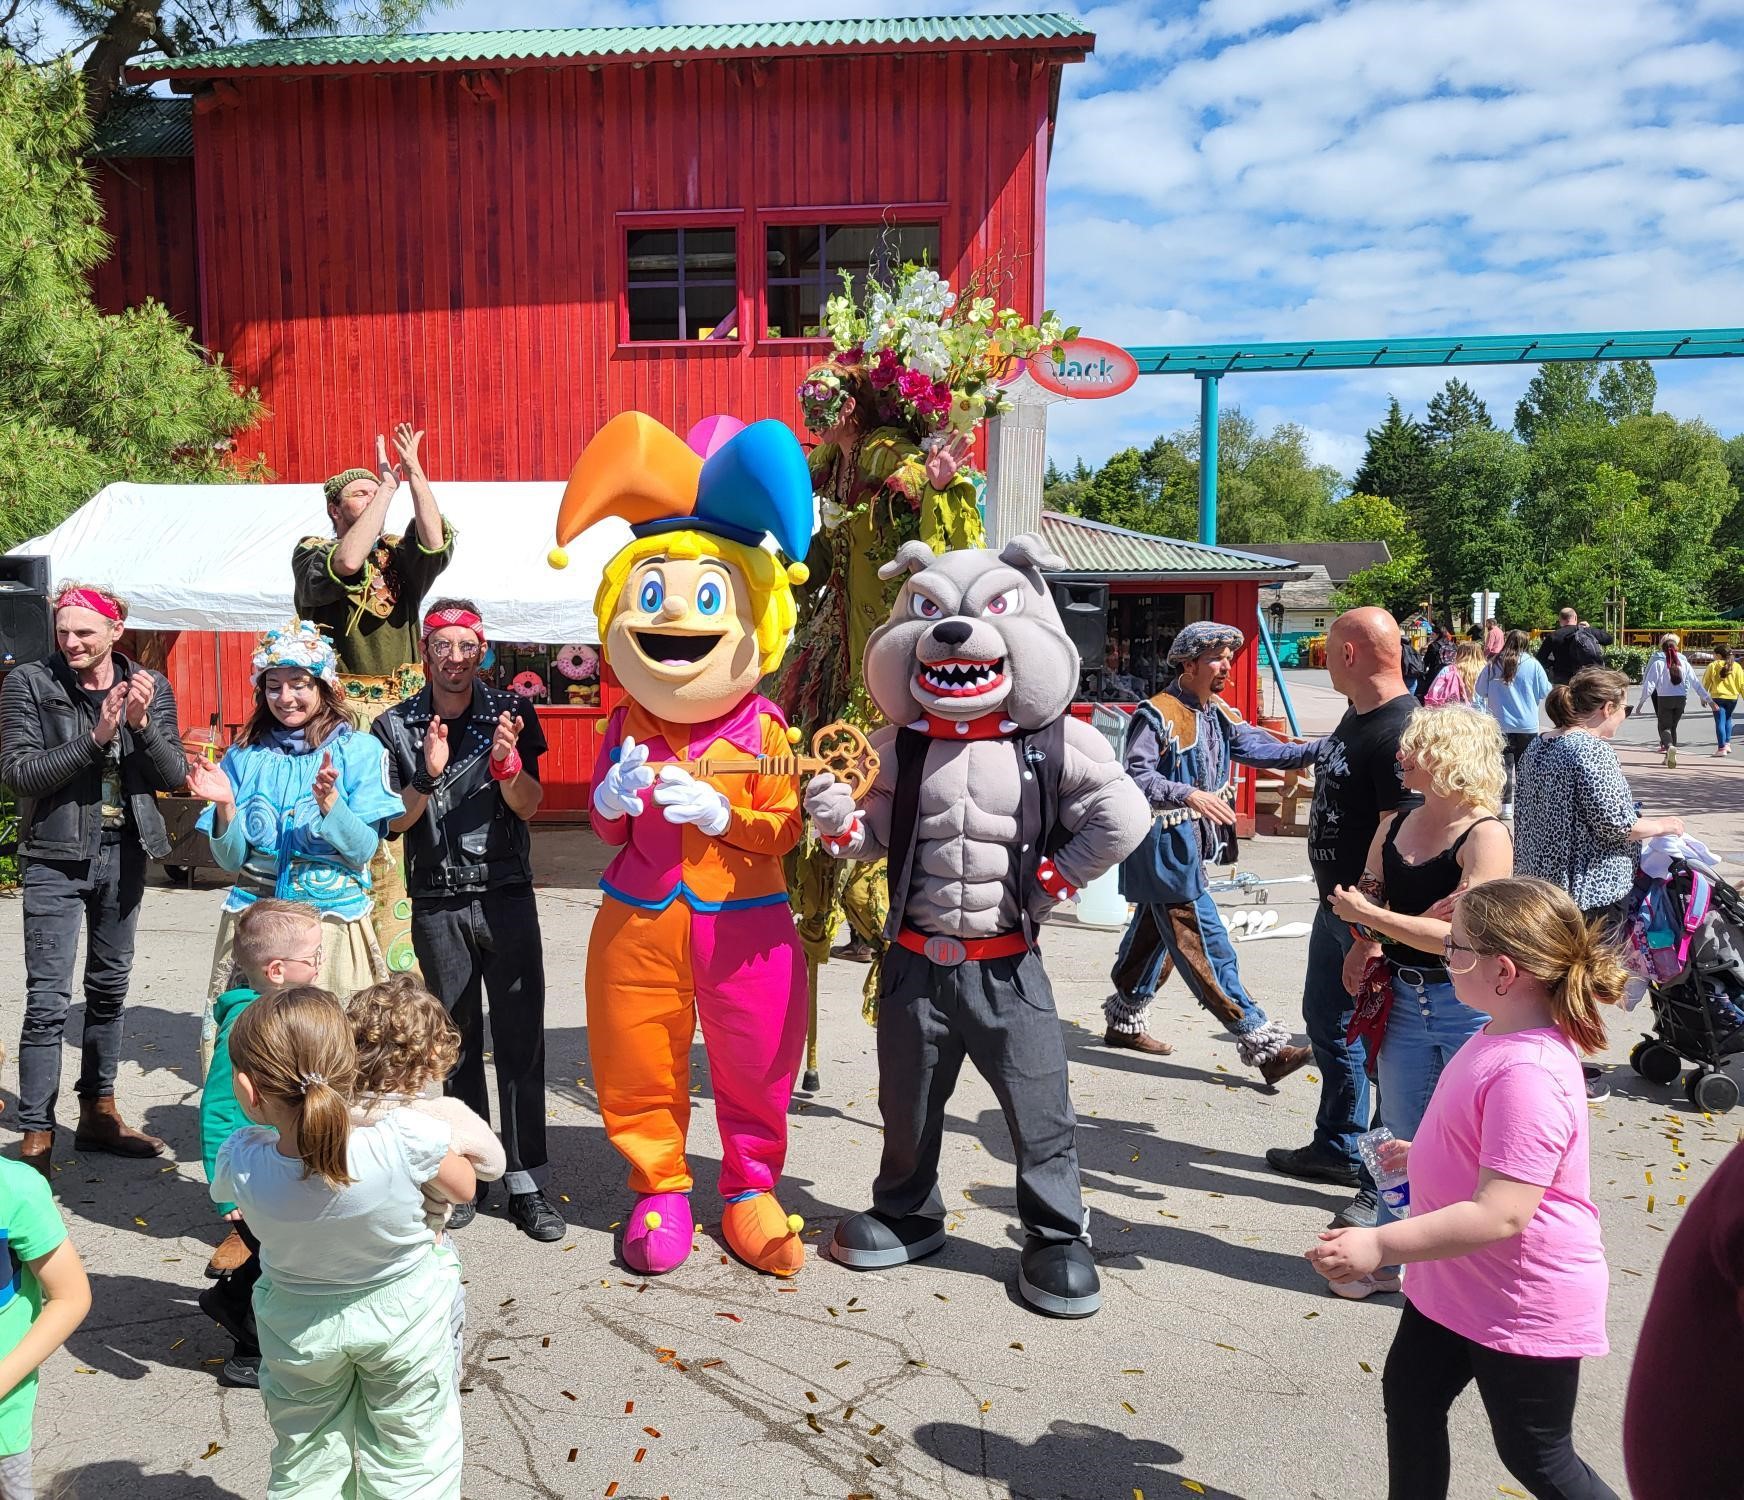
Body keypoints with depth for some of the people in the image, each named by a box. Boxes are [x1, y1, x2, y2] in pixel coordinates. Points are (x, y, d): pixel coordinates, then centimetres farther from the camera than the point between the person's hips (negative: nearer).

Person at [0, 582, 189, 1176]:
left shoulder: (149, 687, 1)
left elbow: (174, 775, -3)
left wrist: (141, 724, -20)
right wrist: (94, 738, -24)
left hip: (125, 854, 4)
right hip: (56, 858, -3)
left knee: (109, 987, 14)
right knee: (48, 1000, -6)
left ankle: (98, 1114, 28)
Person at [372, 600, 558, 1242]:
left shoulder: (510, 712, 0)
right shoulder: (396, 726, 1)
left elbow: (528, 807, -5)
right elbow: (392, 823, -3)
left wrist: (505, 762, -25)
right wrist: (427, 776, -21)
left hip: (507, 895, 0)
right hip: (437, 904, 1)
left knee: (520, 1038, 0)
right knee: (455, 1042, 10)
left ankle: (527, 1182, 7)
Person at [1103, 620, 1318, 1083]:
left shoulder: (1222, 716, 11)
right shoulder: (1157, 715, -15)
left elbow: (1263, 748, 1)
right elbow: (1136, 775, -22)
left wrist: (1319, 750, -12)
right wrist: (1189, 795, -33)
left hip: (1191, 843, 9)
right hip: (1164, 844, -9)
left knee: (1153, 934, 19)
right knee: (1207, 948, -6)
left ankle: (1124, 1022, 32)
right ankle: (1261, 1043, -5)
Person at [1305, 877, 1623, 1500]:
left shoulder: (1527, 1074, -34)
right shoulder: (1506, 1036, -1)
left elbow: (1501, 1215, -35)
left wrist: (1380, 1244, -34)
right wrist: (1424, 1156, 25)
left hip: (1524, 1307, -10)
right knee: (1410, 1396, 22)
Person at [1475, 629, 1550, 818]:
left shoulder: (1492, 666, -2)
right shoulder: (1533, 664, -6)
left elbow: (1479, 693, 5)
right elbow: (1545, 692, 0)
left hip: (1500, 724, 1)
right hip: (1527, 725, -1)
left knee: (1504, 765, 4)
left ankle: (1506, 806, 1)